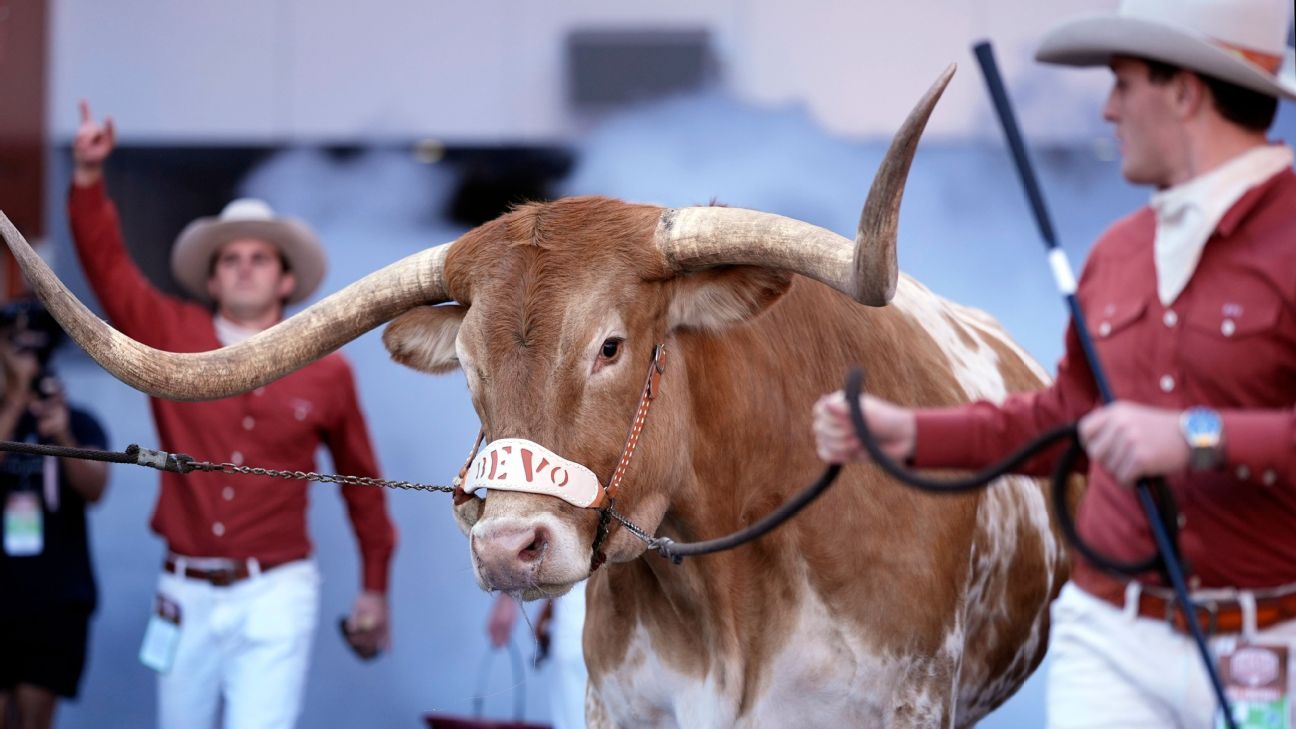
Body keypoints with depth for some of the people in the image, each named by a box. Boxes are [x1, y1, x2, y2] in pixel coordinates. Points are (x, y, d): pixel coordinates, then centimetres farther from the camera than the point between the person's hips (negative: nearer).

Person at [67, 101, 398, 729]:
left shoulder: (325, 372, 1)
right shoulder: (171, 338, 3)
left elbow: (360, 480, 11)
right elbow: (107, 264, -4)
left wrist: (375, 587, 15)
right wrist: (89, 174, -18)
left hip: (275, 595, -2)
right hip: (186, 593, 3)